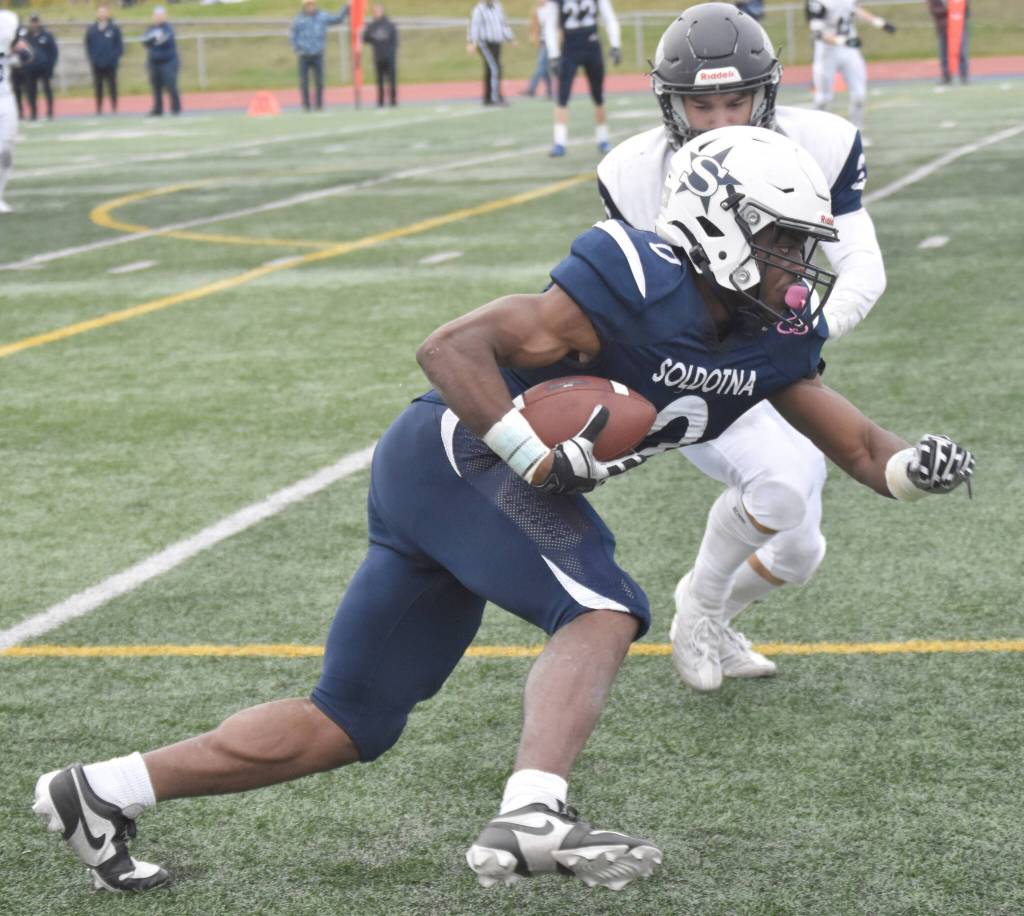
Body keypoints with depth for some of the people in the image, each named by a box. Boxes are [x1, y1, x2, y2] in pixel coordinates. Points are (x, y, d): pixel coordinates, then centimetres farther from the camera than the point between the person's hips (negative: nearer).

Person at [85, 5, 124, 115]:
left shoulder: (114, 28, -1)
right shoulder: (91, 30, 5)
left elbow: (119, 45, -1)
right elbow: (88, 46, 9)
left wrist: (114, 58, -10)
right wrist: (92, 59, -1)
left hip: (110, 65, -2)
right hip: (97, 65, 2)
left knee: (112, 87, 2)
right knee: (98, 88, 5)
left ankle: (114, 109, 7)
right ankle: (99, 109, 10)